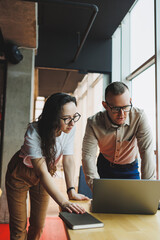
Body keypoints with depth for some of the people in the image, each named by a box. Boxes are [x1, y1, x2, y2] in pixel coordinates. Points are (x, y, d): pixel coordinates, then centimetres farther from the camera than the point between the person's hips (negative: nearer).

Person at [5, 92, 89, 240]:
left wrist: (71, 190, -31)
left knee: (38, 225, 11)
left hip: (45, 176, 4)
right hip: (21, 174, -4)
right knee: (19, 227, 0)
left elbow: (68, 159, -18)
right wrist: (63, 202, -47)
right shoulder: (34, 132, -35)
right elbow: (42, 172, -39)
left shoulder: (70, 129, -20)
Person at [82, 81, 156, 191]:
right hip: (104, 168, 0)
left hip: (130, 169, 0)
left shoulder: (139, 117, -27)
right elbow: (88, 156, -26)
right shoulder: (94, 123, -24)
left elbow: (147, 152, -29)